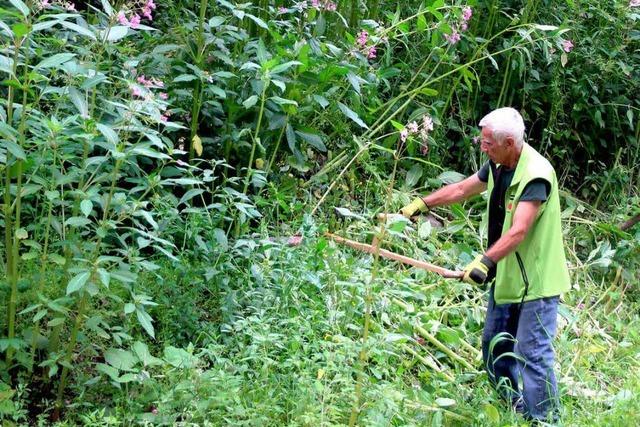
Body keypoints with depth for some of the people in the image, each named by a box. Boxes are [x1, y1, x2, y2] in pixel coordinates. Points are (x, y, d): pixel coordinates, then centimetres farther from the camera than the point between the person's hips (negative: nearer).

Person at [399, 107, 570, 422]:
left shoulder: (536, 175, -26)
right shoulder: (498, 166, 2)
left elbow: (518, 231, -36)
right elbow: (462, 188, 17)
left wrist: (486, 261, -45)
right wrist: (422, 204, 14)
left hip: (536, 281, -10)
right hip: (505, 277, 10)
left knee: (532, 354, -10)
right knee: (495, 347, 17)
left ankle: (543, 418, -2)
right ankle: (513, 409, 31)